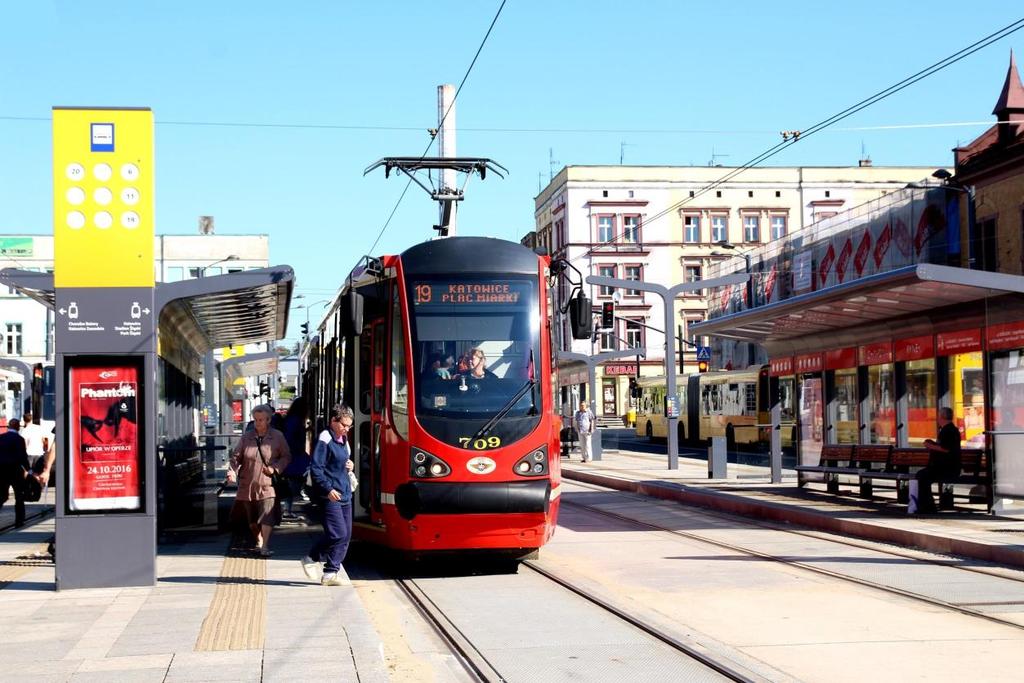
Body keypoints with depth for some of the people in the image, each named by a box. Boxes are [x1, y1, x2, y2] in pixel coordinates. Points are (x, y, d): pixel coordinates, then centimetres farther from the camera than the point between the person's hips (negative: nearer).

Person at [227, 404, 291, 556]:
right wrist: (233, 471, -16)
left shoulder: (277, 437, -1)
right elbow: (236, 457, 4)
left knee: (267, 516, -15)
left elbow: (286, 456, 5)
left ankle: (265, 546, -11)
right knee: (252, 518, 13)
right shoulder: (246, 437, 4)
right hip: (248, 485, 3)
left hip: (267, 485, -3)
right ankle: (258, 542, 32)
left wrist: (275, 468, -11)